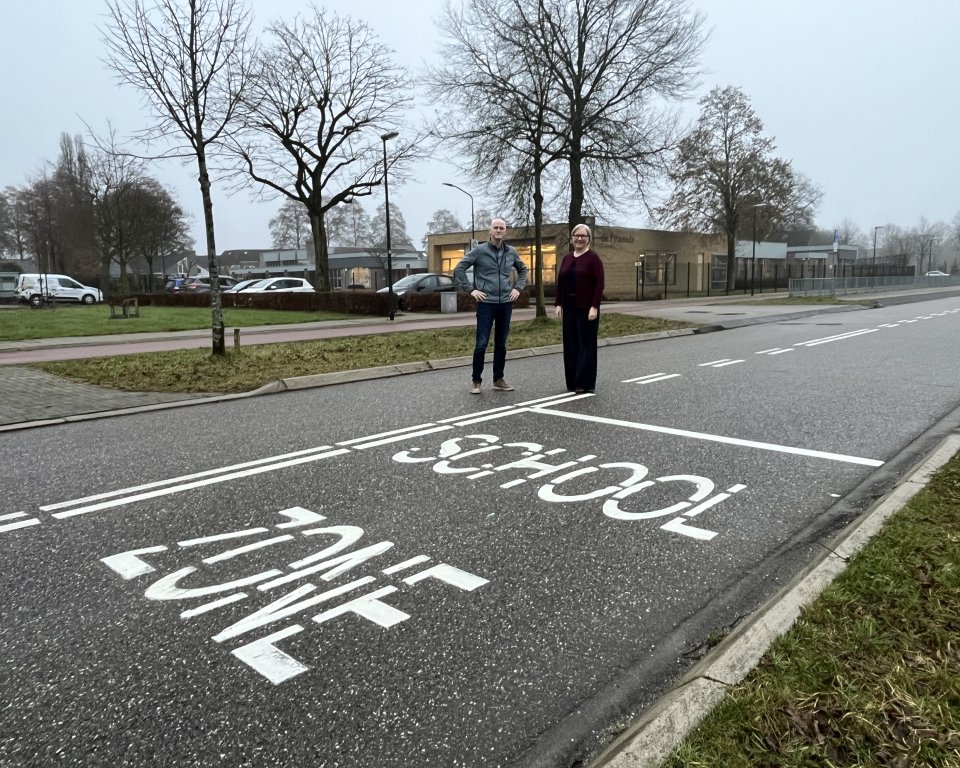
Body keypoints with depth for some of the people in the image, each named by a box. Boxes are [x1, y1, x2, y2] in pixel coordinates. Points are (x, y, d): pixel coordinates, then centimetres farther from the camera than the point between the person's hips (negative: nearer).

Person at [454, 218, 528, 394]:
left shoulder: (511, 252, 8)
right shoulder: (479, 250, -4)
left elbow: (523, 269, 24)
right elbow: (459, 269, -4)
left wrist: (518, 288, 10)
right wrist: (471, 289, -8)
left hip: (506, 304, 4)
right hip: (486, 303, -4)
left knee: (501, 344, 10)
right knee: (481, 344, -6)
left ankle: (498, 379, 19)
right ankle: (476, 381, 6)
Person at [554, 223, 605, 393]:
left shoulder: (593, 257, -5)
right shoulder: (567, 258, 13)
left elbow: (599, 284, -12)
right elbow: (560, 282, 14)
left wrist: (594, 307, -18)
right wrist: (559, 304, 6)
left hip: (586, 308, -6)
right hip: (569, 308, 6)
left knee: (586, 344, -1)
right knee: (570, 344, 8)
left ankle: (585, 383, 5)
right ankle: (572, 382, 17)